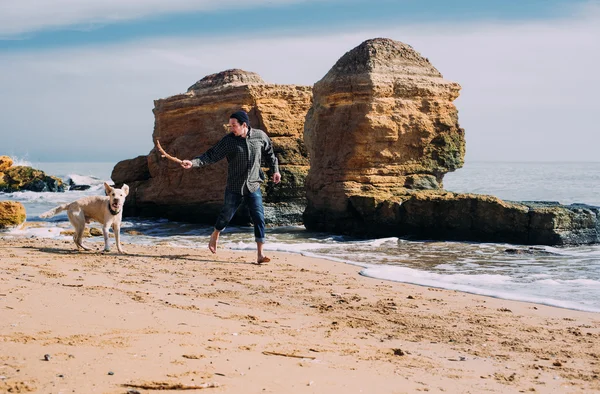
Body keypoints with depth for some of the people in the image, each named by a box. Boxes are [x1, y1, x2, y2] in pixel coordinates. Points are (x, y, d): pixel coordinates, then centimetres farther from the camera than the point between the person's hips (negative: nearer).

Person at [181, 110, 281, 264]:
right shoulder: (228, 140, -8)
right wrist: (193, 162, -24)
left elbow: (269, 153, 14)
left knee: (259, 218, -8)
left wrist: (275, 170, 10)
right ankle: (215, 236, 40)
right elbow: (211, 155, -11)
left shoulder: (260, 136, -3)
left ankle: (260, 254, -2)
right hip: (234, 188, -1)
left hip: (253, 187, 1)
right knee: (226, 215, 8)